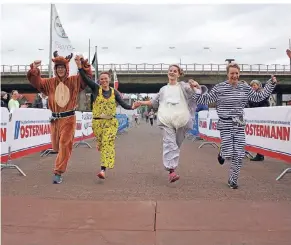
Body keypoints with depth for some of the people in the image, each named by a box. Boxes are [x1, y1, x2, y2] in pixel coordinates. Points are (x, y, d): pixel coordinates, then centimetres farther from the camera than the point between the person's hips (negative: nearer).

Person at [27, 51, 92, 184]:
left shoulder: (74, 81, 2)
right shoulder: (50, 82, 5)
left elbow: (87, 74, 1)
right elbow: (35, 81, 0)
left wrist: (83, 63, -13)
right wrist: (34, 69, -16)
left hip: (69, 118, -3)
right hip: (55, 118, 3)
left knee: (65, 145, -10)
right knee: (56, 146, 12)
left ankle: (58, 173, -6)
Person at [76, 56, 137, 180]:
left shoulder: (114, 92, 5)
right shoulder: (96, 88, 0)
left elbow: (123, 104, 1)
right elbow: (86, 78, -13)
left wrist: (131, 107, -18)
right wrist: (80, 67, -27)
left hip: (111, 122, 0)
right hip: (97, 122, 0)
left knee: (108, 144, -11)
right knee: (101, 142, 13)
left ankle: (103, 170, -16)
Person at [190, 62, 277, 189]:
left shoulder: (245, 87, 6)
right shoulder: (219, 87, -5)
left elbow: (258, 97, 18)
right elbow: (205, 99, -2)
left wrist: (271, 84, 16)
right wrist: (197, 89, -14)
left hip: (239, 125, 4)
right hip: (225, 125, -3)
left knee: (239, 156, 2)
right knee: (228, 155, -6)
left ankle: (233, 180, 20)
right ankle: (222, 152, 34)